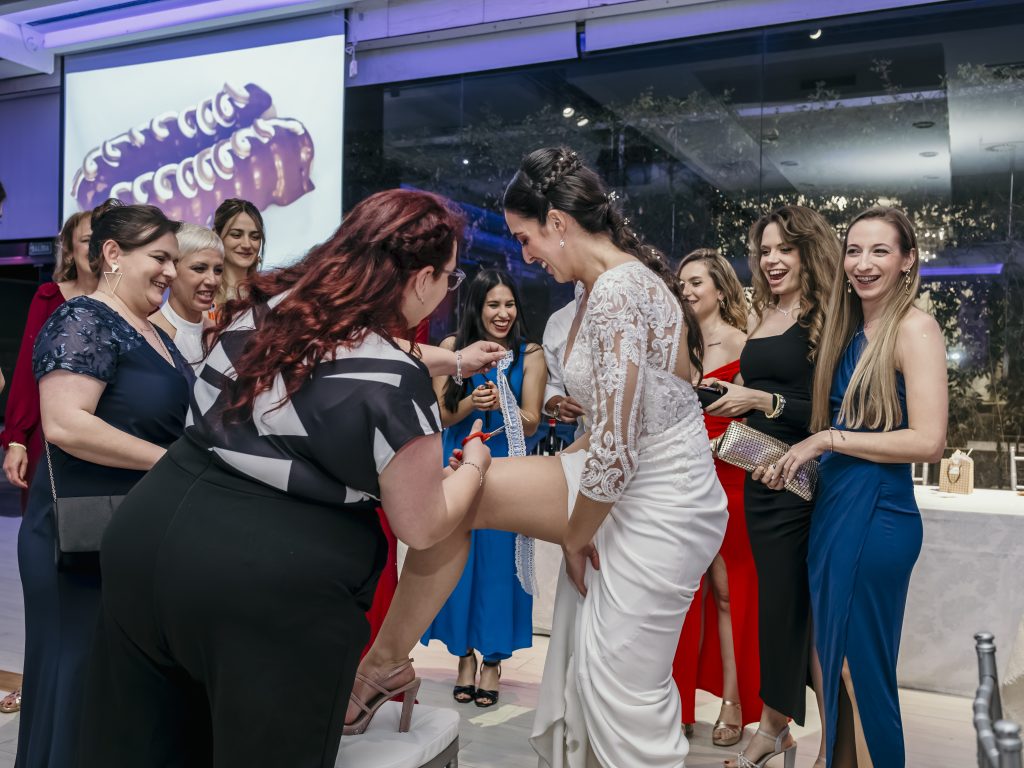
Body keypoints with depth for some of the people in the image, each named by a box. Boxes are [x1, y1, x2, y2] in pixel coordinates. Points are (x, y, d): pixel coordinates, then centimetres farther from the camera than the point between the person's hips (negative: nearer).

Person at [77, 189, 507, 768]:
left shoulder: (268, 304, 5)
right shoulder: (392, 383, -16)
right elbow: (422, 527, -5)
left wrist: (452, 360, 34)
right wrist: (476, 463, 13)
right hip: (271, 584, -6)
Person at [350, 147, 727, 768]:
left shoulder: (617, 292, -23)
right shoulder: (619, 279, 8)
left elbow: (616, 449, -24)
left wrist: (574, 535, -9)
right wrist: (550, 469, 10)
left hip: (659, 506, -9)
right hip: (629, 483, 9)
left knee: (622, 700, 2)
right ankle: (386, 658, 11)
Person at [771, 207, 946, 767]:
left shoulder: (914, 328, -11)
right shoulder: (849, 329, 12)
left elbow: (928, 441, -19)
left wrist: (828, 441, -15)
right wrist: (795, 452, 5)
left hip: (877, 514, -8)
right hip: (830, 506, 8)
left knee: (861, 667, 4)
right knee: (830, 657, 16)